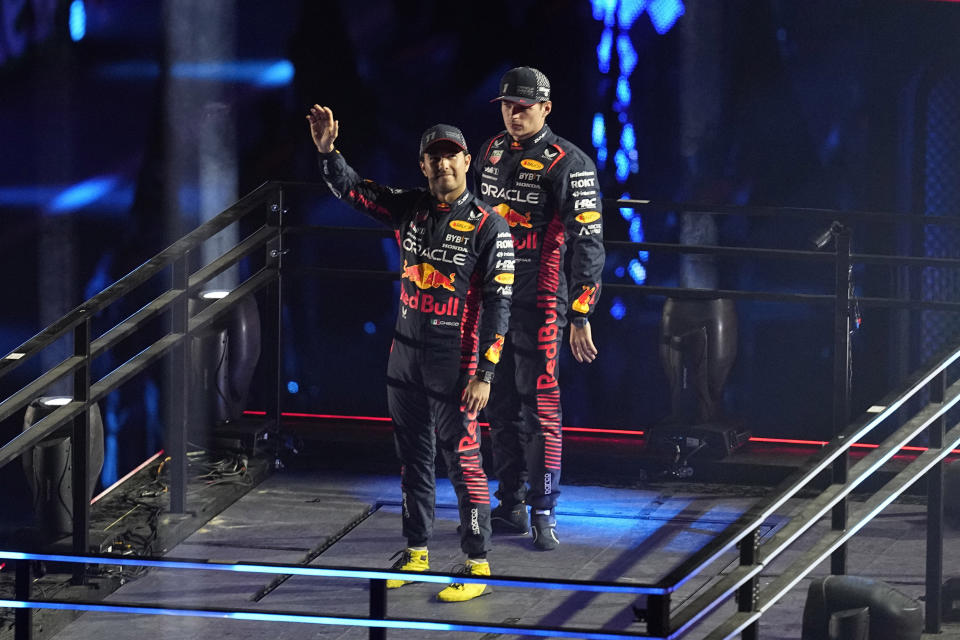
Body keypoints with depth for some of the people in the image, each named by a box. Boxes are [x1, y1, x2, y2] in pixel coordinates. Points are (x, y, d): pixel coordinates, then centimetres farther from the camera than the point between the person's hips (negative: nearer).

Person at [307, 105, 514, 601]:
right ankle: (416, 553, 26)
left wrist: (483, 374, -15)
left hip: (455, 361, -6)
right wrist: (327, 150, -9)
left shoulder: (488, 227, -10)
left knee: (462, 459, -6)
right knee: (413, 455, 14)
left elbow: (497, 305, -11)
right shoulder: (410, 208, 5)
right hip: (406, 353, 6)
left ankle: (478, 564, 0)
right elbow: (352, 191, 10)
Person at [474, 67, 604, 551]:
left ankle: (544, 513, -1)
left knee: (539, 407, -6)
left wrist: (581, 316, -17)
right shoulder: (491, 153, 12)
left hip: (539, 304, -7)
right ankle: (511, 508, 19)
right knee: (500, 406, 11)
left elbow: (588, 242, -12)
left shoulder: (567, 163, -10)